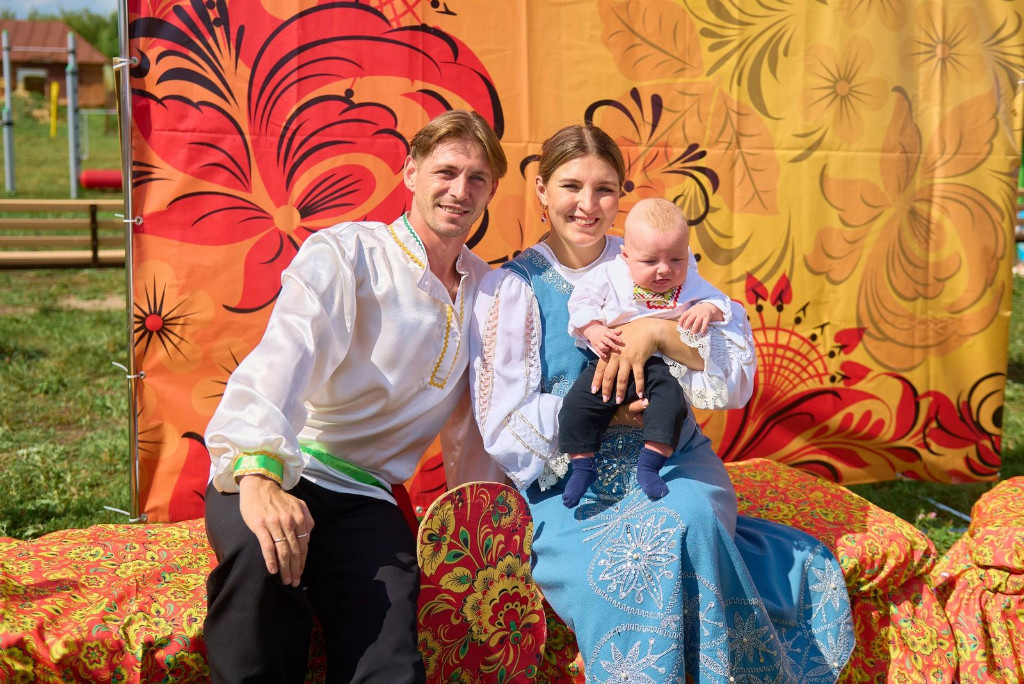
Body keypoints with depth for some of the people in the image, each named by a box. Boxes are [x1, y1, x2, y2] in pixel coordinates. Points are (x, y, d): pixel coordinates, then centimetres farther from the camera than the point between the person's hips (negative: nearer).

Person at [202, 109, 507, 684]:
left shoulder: (490, 290, 16)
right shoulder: (343, 255, -3)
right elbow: (283, 357, -21)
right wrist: (258, 471, -40)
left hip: (363, 496, 3)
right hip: (271, 473, -3)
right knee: (264, 550, -37)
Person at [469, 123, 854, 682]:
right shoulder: (510, 289, 2)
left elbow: (738, 376, -1)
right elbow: (506, 434, -3)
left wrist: (659, 332, -17)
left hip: (675, 471, 2)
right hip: (575, 498, -2)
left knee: (687, 517, -32)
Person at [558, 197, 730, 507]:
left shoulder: (690, 284, 3)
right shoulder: (609, 276, -2)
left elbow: (720, 302, 6)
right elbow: (581, 301, 2)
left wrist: (708, 310, -18)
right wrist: (592, 329, -15)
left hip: (659, 365, 0)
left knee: (671, 398, -28)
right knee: (577, 403, -13)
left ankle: (650, 464, -17)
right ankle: (582, 466, 3)